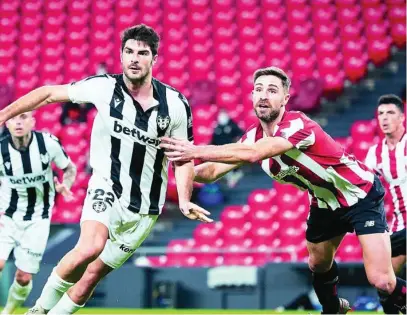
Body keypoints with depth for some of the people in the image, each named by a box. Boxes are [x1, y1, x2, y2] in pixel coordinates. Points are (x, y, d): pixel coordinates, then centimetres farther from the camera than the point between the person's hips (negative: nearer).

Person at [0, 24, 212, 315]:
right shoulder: (104, 87, -8)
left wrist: (184, 201, -9)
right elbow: (49, 94, 4)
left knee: (91, 276, 1)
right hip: (107, 190, -2)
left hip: (145, 209, 2)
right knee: (90, 248, -31)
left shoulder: (176, 105, -5)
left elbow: (183, 159, 6)